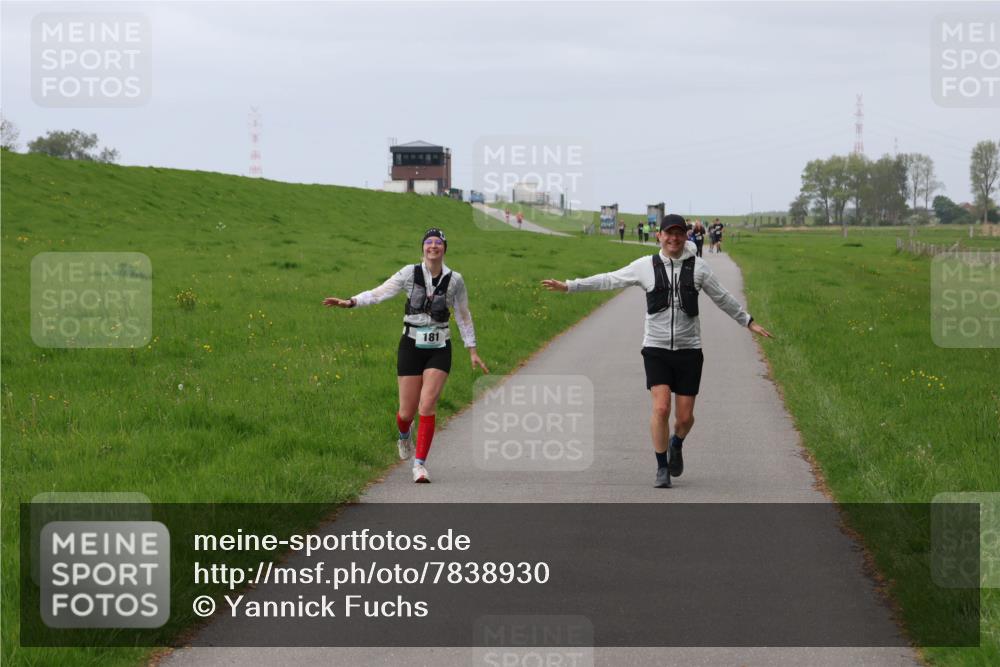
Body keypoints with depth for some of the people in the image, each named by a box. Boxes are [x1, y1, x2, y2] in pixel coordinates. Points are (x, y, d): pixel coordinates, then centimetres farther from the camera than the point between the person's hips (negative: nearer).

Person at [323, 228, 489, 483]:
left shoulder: (454, 280, 0)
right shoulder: (410, 273, -4)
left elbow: (463, 316, 9)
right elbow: (381, 292, -12)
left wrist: (472, 351, 10)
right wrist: (350, 302, -25)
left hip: (439, 349, 0)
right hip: (412, 346, 0)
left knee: (428, 405, -15)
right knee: (407, 411, 3)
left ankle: (420, 464, -8)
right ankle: (404, 435, 41)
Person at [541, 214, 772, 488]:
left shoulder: (698, 267, 3)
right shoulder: (646, 266, 1)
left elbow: (723, 298, 15)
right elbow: (608, 280, 5)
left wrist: (748, 322, 22)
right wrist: (568, 286, 3)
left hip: (689, 350, 1)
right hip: (657, 349, -1)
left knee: (685, 416, 1)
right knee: (661, 408, -15)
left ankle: (676, 446, 36)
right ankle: (662, 469, 0)